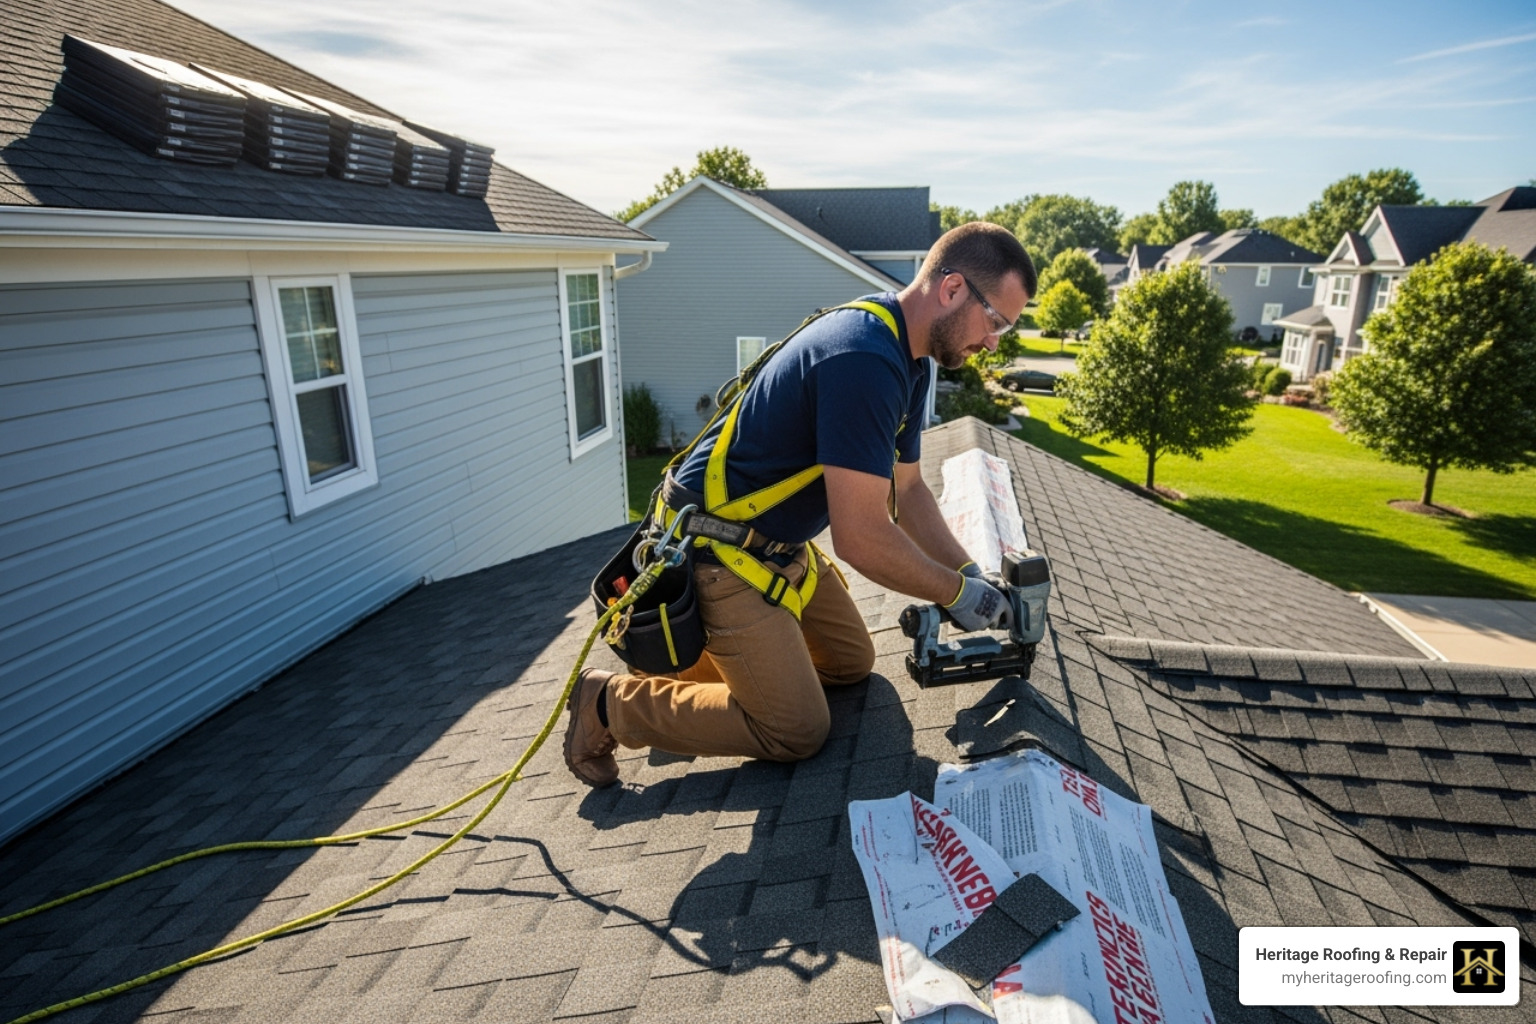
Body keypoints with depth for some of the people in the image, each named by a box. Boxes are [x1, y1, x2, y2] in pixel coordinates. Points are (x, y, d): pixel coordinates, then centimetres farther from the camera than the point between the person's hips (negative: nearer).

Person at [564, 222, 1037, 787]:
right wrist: (957, 592, -15)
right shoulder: (863, 359, -29)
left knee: (852, 662, 19)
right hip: (719, 547, -10)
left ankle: (720, 651, 25)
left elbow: (906, 489, 12)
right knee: (797, 732, -3)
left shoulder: (907, 358, 5)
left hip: (778, 541, 10)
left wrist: (970, 572, 3)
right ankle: (611, 702, 6)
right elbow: (861, 538, -30)